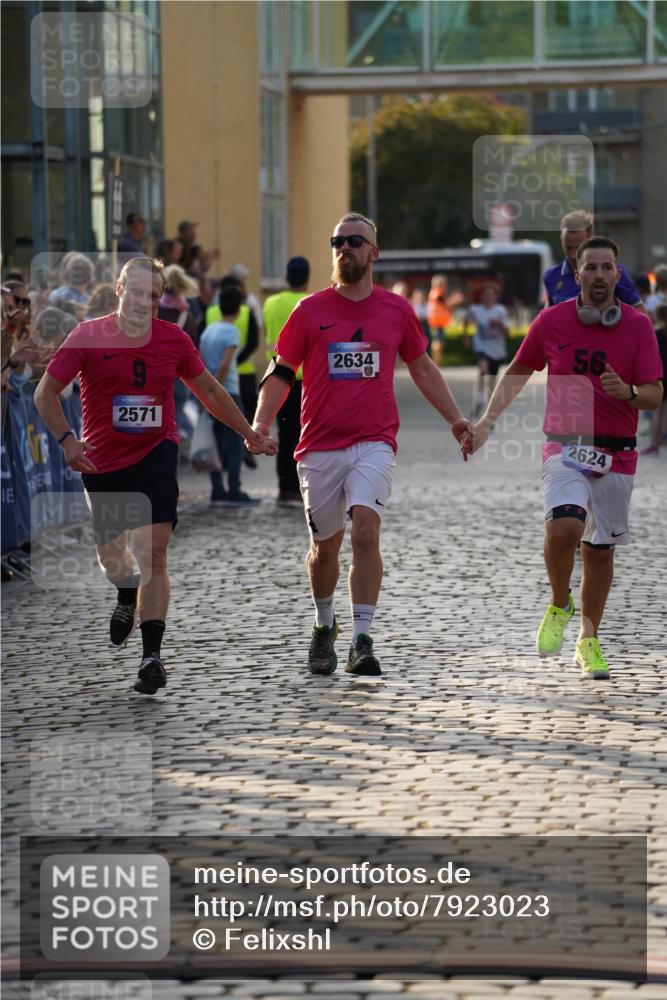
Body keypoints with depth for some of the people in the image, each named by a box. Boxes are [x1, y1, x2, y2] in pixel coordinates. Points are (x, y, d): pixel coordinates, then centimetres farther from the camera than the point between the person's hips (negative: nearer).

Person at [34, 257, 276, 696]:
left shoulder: (174, 339, -1)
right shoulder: (88, 337, -8)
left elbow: (210, 390, 15)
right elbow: (46, 392, -4)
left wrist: (250, 434, 19)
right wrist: (67, 439, -18)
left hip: (156, 454, -1)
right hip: (103, 462, 1)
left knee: (153, 551, -16)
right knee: (110, 553, 15)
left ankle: (152, 656, -19)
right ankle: (128, 598, 53)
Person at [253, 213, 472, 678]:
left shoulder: (396, 309, 5)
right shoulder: (311, 310, 2)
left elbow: (422, 366, 19)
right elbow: (281, 372, 5)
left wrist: (455, 419, 13)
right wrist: (261, 423, -10)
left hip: (374, 443, -1)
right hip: (320, 445, 1)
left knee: (366, 529, -21)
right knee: (325, 546, 11)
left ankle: (363, 642, -22)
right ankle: (324, 627, 37)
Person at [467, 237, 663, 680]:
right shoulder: (552, 320, 0)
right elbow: (518, 372, 15)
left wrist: (628, 392, -24)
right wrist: (487, 421, 7)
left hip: (617, 455, 1)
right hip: (565, 448, -1)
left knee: (600, 550, 8)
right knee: (563, 527, -26)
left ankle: (589, 643, 25)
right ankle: (559, 605, 1)